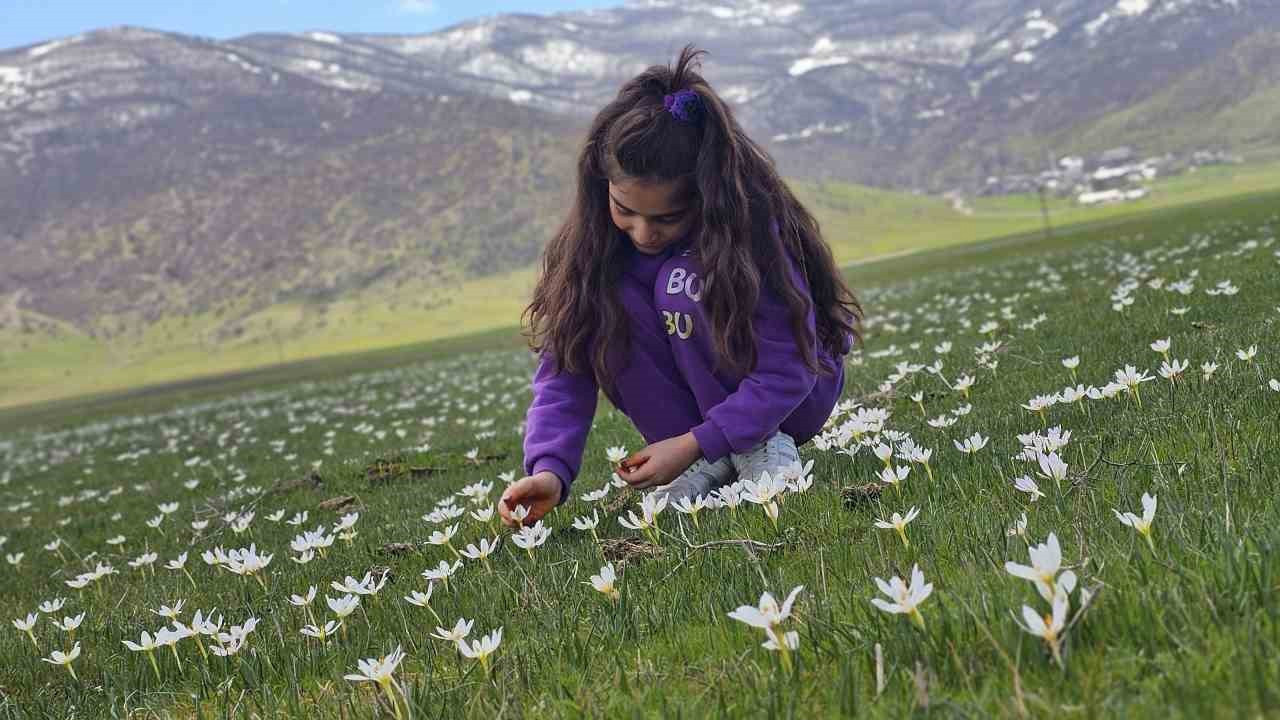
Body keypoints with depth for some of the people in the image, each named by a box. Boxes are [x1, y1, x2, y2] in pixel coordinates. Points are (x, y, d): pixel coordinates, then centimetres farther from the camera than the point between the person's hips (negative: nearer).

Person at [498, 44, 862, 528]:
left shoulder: (751, 223, -27)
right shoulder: (596, 238, -17)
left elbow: (788, 371, -26)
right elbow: (565, 365, -19)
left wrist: (693, 442, -33)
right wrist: (550, 468, -35)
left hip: (793, 395, -4)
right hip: (694, 394, 4)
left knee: (684, 285, -31)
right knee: (610, 303, -25)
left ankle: (763, 449, -13)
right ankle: (708, 465, -12)